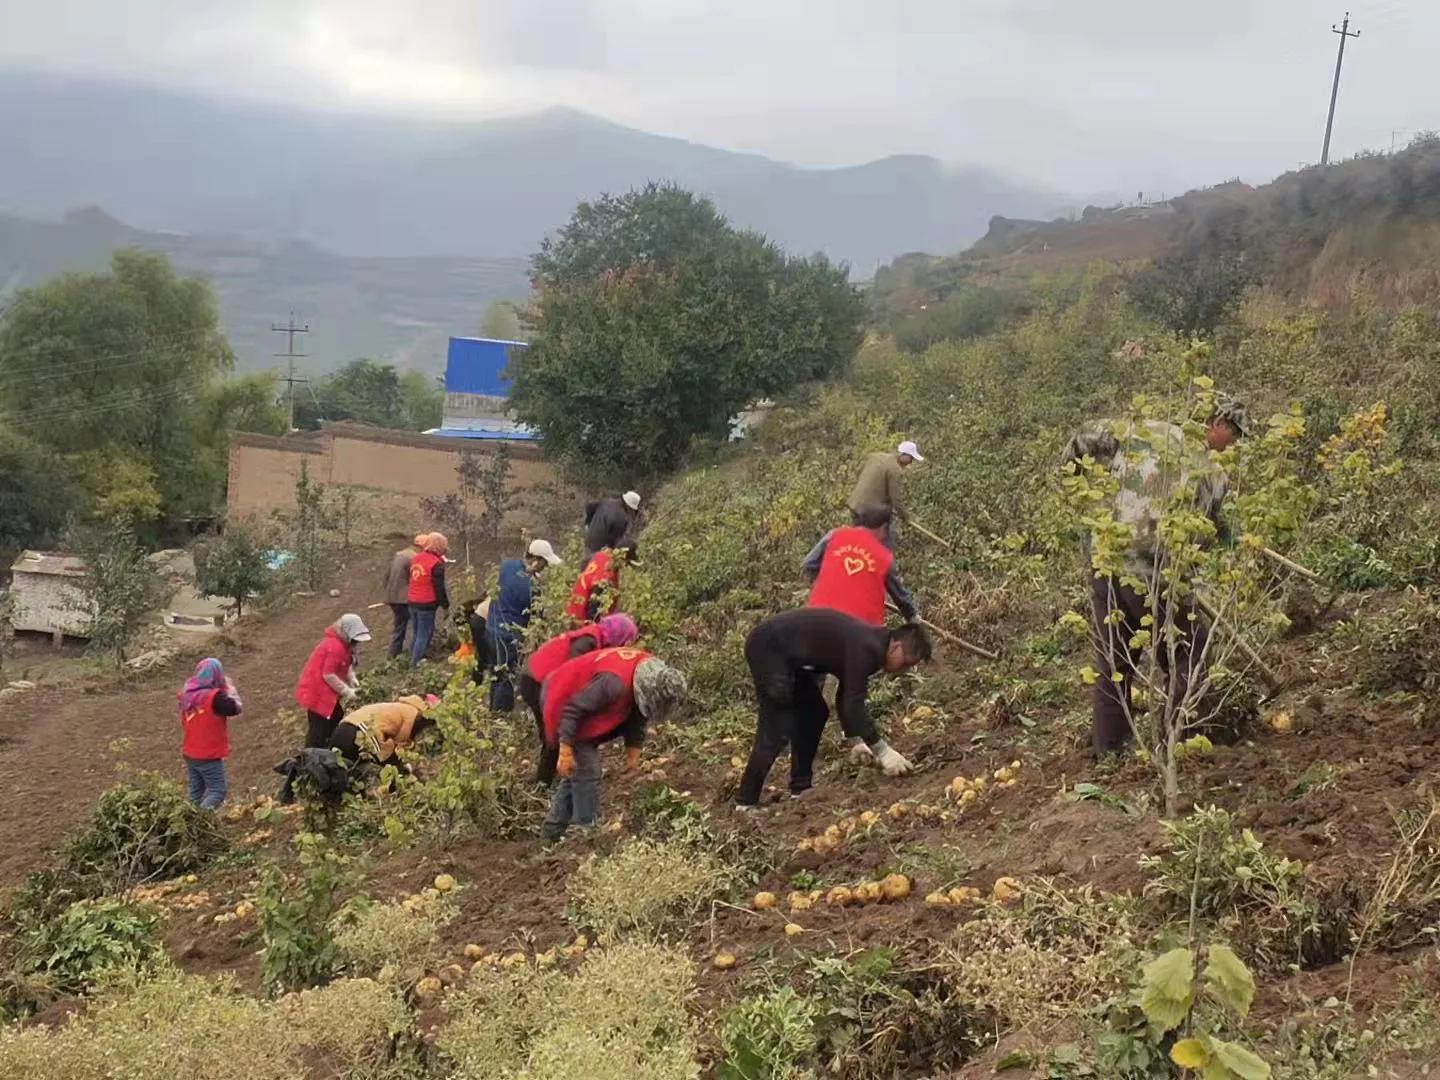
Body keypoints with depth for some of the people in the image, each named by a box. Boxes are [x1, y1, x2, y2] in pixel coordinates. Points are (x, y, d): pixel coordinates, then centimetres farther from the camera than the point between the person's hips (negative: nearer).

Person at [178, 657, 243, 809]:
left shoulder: (187, 695, 1)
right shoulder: (214, 697, -22)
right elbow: (235, 708, -10)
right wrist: (230, 688, 4)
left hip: (189, 754, 7)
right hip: (209, 756, -7)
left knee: (195, 791, 15)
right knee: (217, 790, 0)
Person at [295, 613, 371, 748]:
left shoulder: (341, 644, 6)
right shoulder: (335, 646, -26)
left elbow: (346, 665, 16)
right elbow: (328, 675, -27)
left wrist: (352, 680, -1)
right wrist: (347, 691, -20)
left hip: (325, 691, 11)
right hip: (317, 692, -11)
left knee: (336, 722, 19)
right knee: (319, 729, -6)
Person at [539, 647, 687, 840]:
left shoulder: (648, 672, -11)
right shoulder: (615, 682, -39)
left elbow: (637, 715, 5)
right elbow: (572, 710, -33)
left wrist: (633, 751, 2)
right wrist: (565, 752, -29)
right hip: (563, 700, -10)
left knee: (577, 773, 16)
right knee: (586, 774, -11)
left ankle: (552, 831, 25)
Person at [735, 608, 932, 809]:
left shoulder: (870, 644, 10)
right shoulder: (865, 649, -20)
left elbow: (848, 699, 19)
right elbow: (853, 705, -22)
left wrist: (860, 741, 13)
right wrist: (881, 751, -18)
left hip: (785, 650, 11)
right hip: (768, 648, -11)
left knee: (814, 714, 15)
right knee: (777, 731, -11)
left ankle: (800, 788, 18)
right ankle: (746, 803, -6)